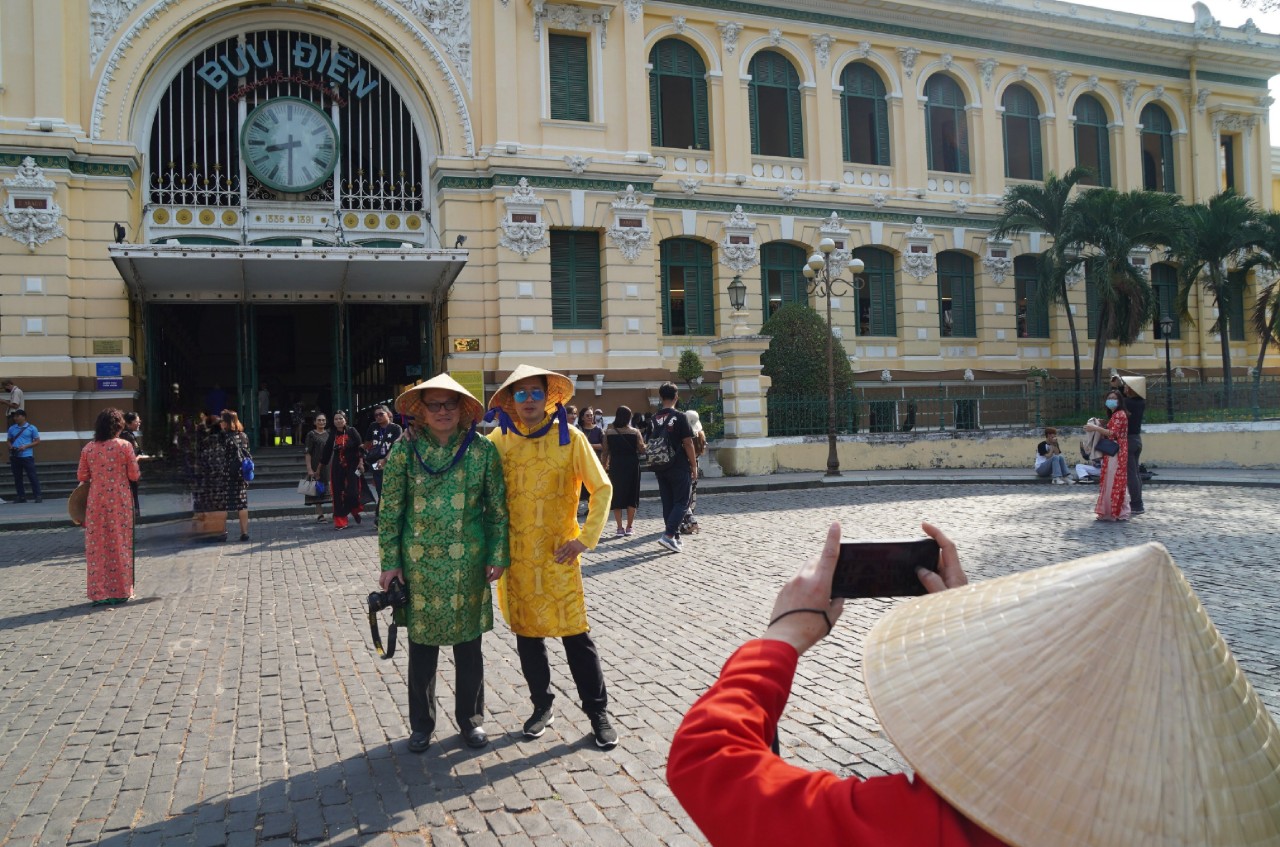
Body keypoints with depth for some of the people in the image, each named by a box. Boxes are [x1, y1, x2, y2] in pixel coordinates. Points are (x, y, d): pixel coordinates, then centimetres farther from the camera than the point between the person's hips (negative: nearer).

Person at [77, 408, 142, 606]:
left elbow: (82, 476, 6)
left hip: (96, 502, 2)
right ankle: (120, 591, 10)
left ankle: (99, 592, 10)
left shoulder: (88, 449, 1)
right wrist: (135, 462, 15)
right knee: (119, 544, 6)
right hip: (119, 501, -2)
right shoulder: (125, 446, -8)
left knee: (97, 545, 8)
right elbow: (134, 475, -6)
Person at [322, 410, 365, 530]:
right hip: (337, 467, 3)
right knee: (338, 494, 0)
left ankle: (355, 511, 21)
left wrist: (361, 462, -13)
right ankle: (340, 521, 8)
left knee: (352, 492, -12)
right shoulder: (333, 435, 6)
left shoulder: (352, 431, -3)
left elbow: (360, 447, -6)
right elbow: (327, 452, 12)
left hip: (352, 466, -3)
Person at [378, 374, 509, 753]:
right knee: (422, 644, 10)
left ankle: (471, 718, 28)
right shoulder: (405, 450, -2)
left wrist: (498, 555, -1)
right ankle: (422, 722, 27)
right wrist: (390, 562, -2)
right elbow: (390, 511, 0)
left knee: (469, 644, 10)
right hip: (419, 562, 0)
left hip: (468, 563, 0)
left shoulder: (482, 450, -2)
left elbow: (498, 508, 2)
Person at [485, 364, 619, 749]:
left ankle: (598, 712, 15)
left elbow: (602, 488, -4)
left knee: (575, 634, 0)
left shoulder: (569, 438, -6)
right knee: (526, 635, 12)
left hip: (558, 555, -2)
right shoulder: (498, 441, 1)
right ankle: (543, 706, 30)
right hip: (515, 556, 3)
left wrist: (584, 539, -11)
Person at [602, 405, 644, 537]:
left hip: (615, 466, 0)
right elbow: (642, 450, -3)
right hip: (632, 466, 0)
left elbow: (606, 452, -1)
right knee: (631, 496, 10)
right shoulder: (635, 432, -5)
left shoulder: (608, 432, -3)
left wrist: (604, 467, 9)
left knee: (616, 496, 7)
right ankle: (629, 527, 13)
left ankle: (620, 528, 3)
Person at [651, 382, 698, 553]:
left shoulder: (654, 419, 5)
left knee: (668, 503, 10)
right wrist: (694, 466, -4)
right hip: (679, 467, -5)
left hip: (660, 467, 5)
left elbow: (651, 443, 9)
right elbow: (688, 443, -11)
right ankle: (669, 534, -13)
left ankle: (675, 539, 15)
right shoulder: (679, 416, -11)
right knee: (682, 502, 1)